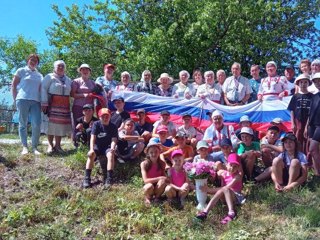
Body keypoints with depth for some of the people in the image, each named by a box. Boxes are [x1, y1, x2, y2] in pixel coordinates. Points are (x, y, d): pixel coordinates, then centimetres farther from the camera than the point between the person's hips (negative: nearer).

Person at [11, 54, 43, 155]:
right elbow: (13, 86, 8)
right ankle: (24, 147, 6)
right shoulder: (21, 71, 9)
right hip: (23, 100, -3)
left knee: (36, 124, -9)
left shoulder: (40, 75, 20)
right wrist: (15, 99, 1)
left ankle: (34, 147, -1)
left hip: (36, 101, 3)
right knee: (23, 124, 1)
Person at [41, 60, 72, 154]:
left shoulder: (68, 80, 21)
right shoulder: (49, 77, 5)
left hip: (64, 105, 4)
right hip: (52, 104, -4)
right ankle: (50, 145, 0)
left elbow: (71, 93, 18)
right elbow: (43, 89, -4)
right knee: (52, 124, -6)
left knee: (61, 124, 2)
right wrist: (44, 103, -13)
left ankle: (57, 145, 9)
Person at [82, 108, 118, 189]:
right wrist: (91, 149, -27)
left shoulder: (113, 127, -2)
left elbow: (114, 140, -10)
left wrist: (112, 148, -32)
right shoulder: (96, 124, -3)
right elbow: (93, 137, -12)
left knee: (110, 155, -34)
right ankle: (87, 179, -29)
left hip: (107, 147, -1)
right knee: (91, 154, -31)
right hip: (97, 146, 1)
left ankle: (109, 180, -35)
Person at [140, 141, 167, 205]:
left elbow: (164, 176, 5)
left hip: (158, 187, 2)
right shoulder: (144, 164, -13)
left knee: (163, 181, -31)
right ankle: (147, 198, -1)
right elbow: (145, 180, -20)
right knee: (149, 186, -36)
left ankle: (157, 197, -2)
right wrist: (159, 178, -30)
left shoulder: (162, 163, -5)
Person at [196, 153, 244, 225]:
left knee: (225, 189, -33)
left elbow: (227, 187, -26)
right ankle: (205, 212, -41)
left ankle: (231, 212, -45)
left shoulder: (238, 176, -13)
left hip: (236, 197, -4)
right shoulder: (223, 173, 3)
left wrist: (209, 190, -31)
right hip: (226, 197, 4)